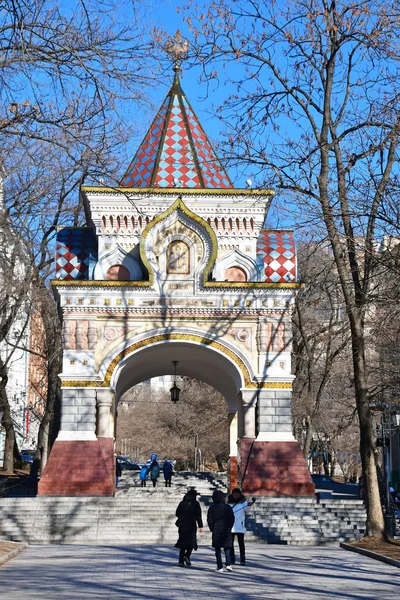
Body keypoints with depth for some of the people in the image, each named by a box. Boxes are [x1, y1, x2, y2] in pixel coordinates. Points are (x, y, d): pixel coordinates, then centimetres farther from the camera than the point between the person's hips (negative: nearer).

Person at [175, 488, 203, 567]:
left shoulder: (182, 503, 6)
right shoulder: (195, 503, -5)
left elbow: (177, 513, 12)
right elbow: (198, 516, -9)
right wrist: (200, 526, -7)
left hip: (182, 525, 4)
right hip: (191, 525, -4)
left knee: (182, 543, 9)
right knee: (191, 542, 7)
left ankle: (181, 561, 5)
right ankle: (187, 556, -17)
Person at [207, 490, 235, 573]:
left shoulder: (212, 508, -4)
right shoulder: (228, 507, 0)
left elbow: (209, 520, -5)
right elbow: (232, 519, 0)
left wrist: (212, 529, 8)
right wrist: (229, 528, 10)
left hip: (216, 531, -1)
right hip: (226, 531, 1)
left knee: (217, 549, 4)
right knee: (227, 548, 14)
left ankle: (219, 567, 0)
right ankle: (228, 564, 0)